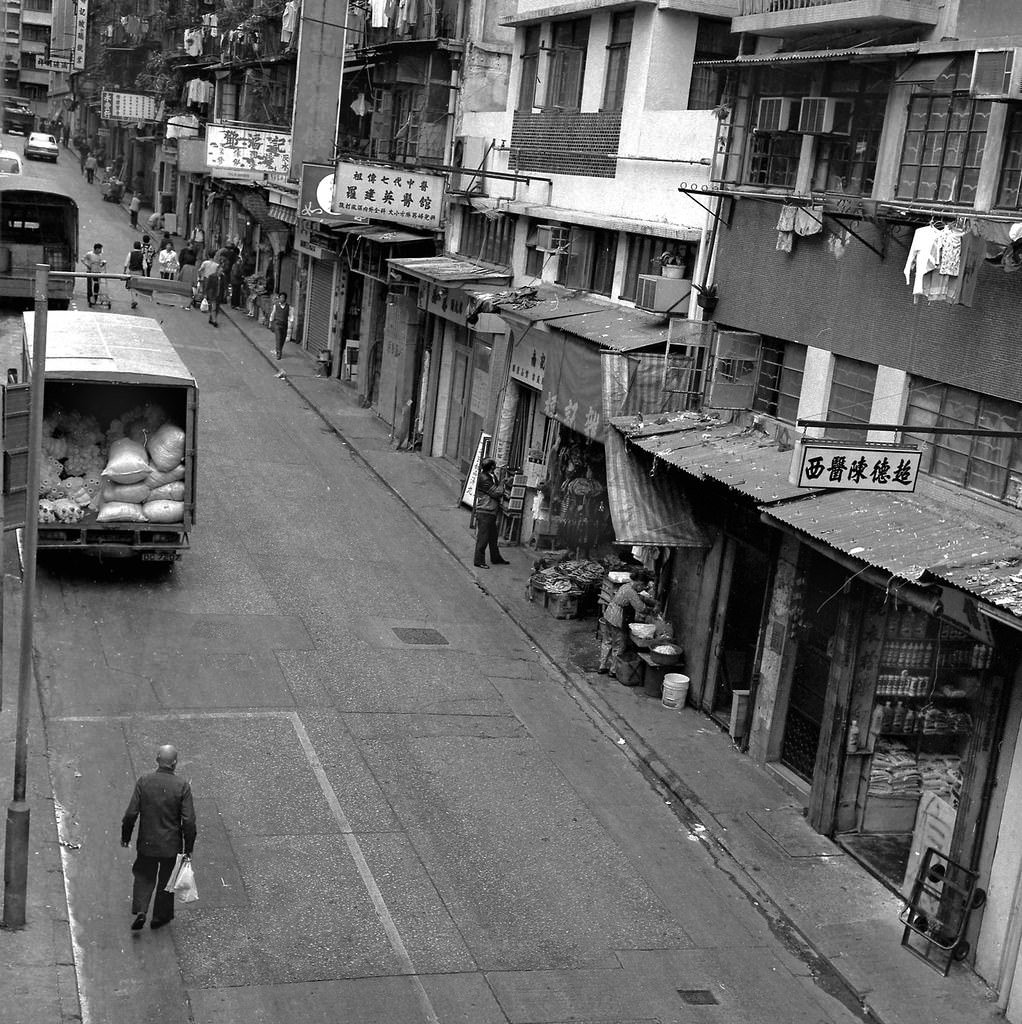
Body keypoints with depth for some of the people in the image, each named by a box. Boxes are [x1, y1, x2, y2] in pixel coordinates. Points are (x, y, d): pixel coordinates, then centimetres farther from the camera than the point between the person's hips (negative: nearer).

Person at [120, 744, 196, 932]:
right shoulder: (182, 786, -15)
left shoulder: (144, 782, -11)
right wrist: (188, 847, -2)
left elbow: (131, 813, -9)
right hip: (171, 844, -1)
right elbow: (189, 821, -14)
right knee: (166, 879, 19)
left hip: (147, 842, 1)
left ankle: (140, 911, 4)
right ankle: (160, 916, 31)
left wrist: (125, 837, 6)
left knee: (144, 876, 21)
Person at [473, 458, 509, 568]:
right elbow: (497, 493, -18)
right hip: (484, 513, -10)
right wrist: (502, 484, -3)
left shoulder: (489, 477, 13)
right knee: (483, 538, -4)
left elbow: (496, 489, 16)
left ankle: (495, 558, 30)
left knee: (493, 537, 19)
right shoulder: (484, 479, -19)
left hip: (491, 513, 10)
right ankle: (479, 561, 2)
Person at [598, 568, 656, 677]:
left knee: (607, 642, 20)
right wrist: (651, 610, -5)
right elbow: (642, 609, -23)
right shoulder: (631, 592, -23)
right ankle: (614, 670, 19)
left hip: (608, 616, 10)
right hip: (618, 621, -10)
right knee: (619, 646, 7)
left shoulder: (625, 586, 7)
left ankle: (603, 666, 32)